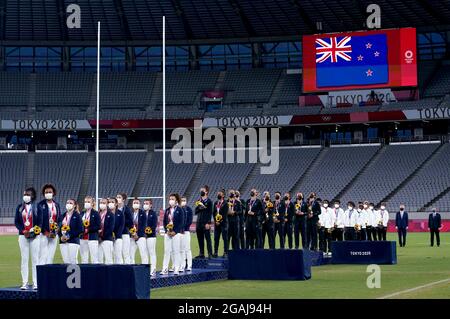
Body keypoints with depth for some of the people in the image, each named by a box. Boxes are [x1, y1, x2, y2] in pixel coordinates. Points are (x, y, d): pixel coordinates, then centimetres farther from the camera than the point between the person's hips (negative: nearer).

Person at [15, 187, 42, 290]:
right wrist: (23, 231, -10)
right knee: (24, 259, 2)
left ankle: (36, 283, 2)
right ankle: (24, 282, 4)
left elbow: (40, 222, -1)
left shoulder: (37, 207, 0)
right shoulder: (20, 207, 8)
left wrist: (32, 232, -15)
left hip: (35, 236, -2)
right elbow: (16, 221, 6)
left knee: (35, 259, -1)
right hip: (23, 236, 2)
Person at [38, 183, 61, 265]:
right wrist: (45, 231, -14)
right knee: (43, 255, -8)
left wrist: (56, 230, -2)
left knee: (51, 256, 6)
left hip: (54, 234, 5)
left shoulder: (56, 205, 12)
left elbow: (59, 219, 13)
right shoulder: (40, 205, -3)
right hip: (44, 233, -5)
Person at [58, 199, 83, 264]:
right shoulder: (62, 216, 16)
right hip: (63, 241, 5)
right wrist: (61, 236, -4)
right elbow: (58, 228, 16)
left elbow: (80, 229, -7)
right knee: (65, 261, 3)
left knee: (73, 261, -8)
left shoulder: (77, 216, 0)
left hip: (73, 241, -5)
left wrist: (69, 236, -14)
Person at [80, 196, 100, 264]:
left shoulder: (96, 214, -2)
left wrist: (88, 230, -16)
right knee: (84, 259, 8)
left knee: (94, 259, -7)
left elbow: (98, 226, -8)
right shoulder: (82, 213, 12)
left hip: (92, 238, -5)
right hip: (83, 239, 5)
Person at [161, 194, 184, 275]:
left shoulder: (179, 210, -2)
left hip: (176, 233, -4)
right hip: (168, 233, 4)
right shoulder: (167, 210, 11)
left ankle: (177, 269, 2)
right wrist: (167, 231, -3)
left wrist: (175, 231, -13)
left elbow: (181, 222, -6)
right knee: (166, 251, 3)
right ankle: (165, 269, 5)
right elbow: (164, 221, 11)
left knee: (176, 251, -2)